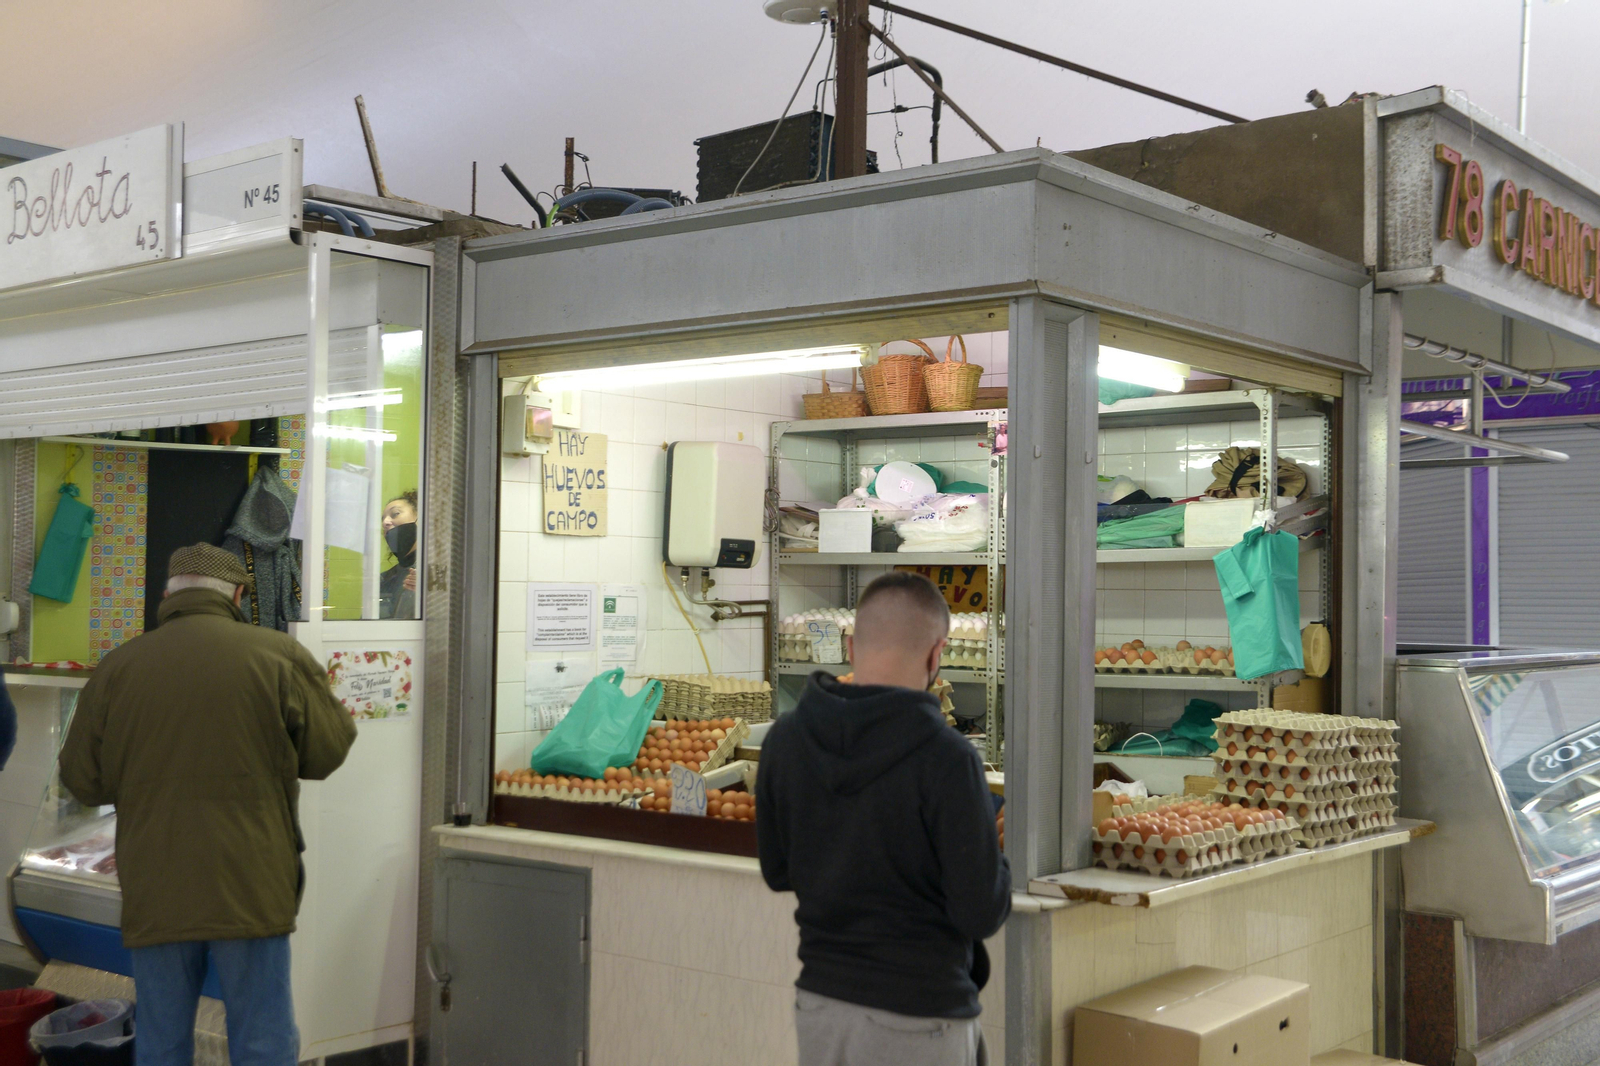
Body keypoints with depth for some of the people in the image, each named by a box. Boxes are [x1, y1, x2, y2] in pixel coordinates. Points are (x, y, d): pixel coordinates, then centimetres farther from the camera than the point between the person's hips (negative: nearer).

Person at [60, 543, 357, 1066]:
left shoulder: (116, 667, 0)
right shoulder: (280, 654, -7)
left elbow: (82, 781, 7)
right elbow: (327, 752, 0)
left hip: (153, 896, 2)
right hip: (250, 889, -2)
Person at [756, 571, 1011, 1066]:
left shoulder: (783, 740, -4)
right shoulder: (945, 757, -20)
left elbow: (777, 872, 7)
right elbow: (983, 913, -16)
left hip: (817, 1002, 5)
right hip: (917, 1016, -5)